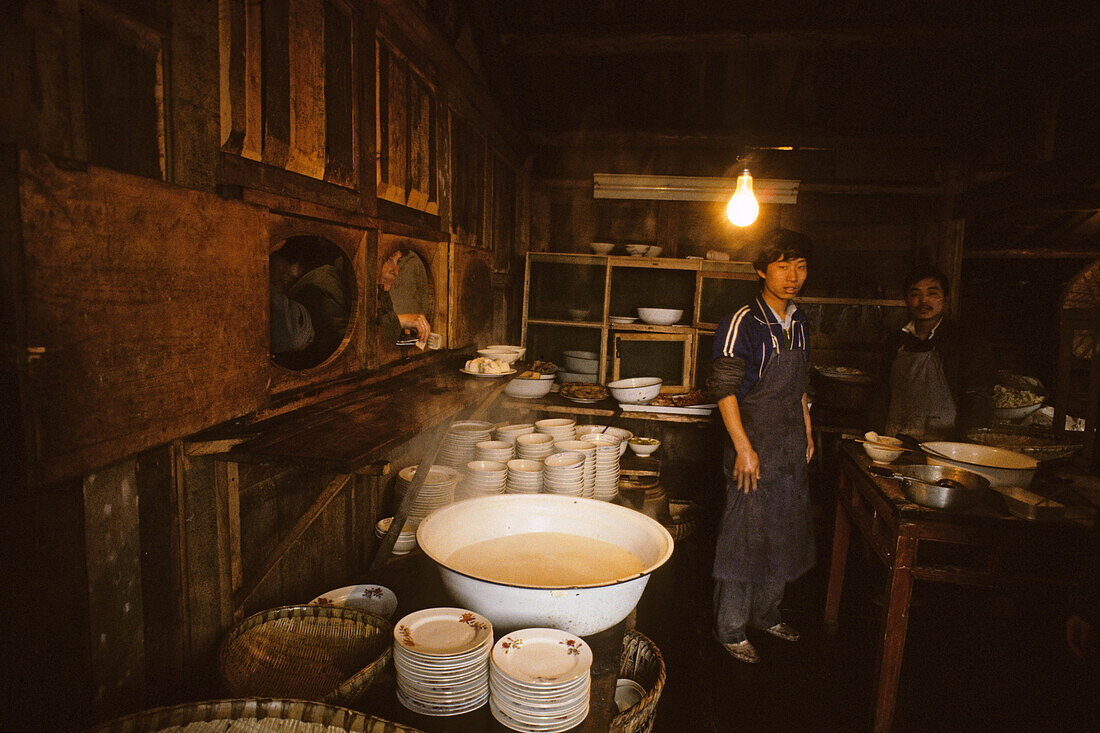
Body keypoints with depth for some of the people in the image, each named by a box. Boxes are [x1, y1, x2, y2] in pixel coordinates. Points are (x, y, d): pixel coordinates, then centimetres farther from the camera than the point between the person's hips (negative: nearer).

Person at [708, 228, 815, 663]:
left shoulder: (798, 323, 9)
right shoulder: (743, 324, -15)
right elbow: (725, 389, -18)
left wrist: (807, 432, 18)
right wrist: (744, 448, -21)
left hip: (791, 447, 8)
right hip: (754, 444, -8)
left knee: (784, 534, 17)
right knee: (743, 535, 0)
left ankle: (765, 613, 36)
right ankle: (730, 629, 17)